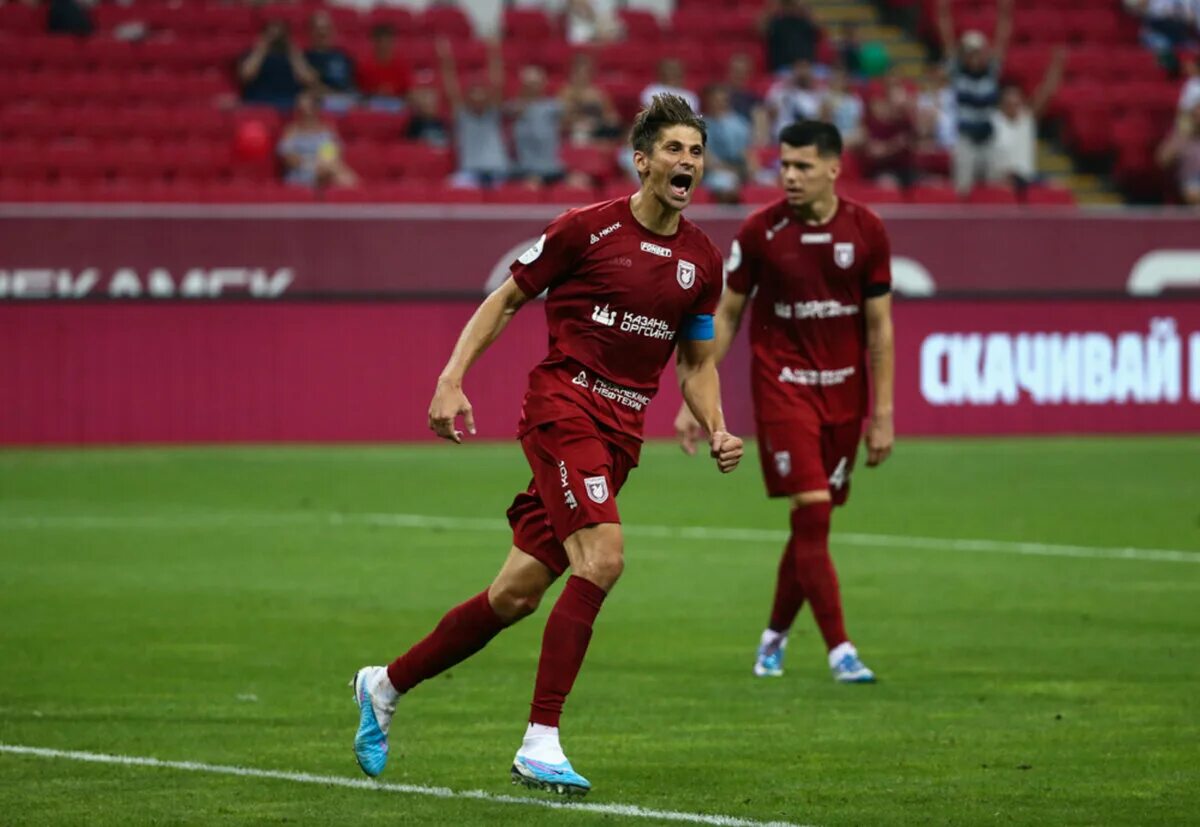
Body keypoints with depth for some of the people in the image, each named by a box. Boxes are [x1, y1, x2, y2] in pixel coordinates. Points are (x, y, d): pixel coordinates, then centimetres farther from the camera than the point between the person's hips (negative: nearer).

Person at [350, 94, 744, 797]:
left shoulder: (701, 261, 9)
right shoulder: (589, 228, -6)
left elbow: (697, 363, 20)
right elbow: (506, 299, 3)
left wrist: (717, 431, 2)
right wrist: (452, 380, -6)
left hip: (621, 433, 6)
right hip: (563, 403, -6)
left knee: (518, 593, 8)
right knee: (602, 557, -25)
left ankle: (387, 686, 27)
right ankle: (540, 745, -21)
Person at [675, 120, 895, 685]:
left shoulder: (866, 231, -3)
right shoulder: (760, 231, -6)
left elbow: (878, 326, 2)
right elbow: (726, 316, 2)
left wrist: (882, 414, -1)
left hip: (843, 392, 2)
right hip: (782, 386, -2)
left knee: (812, 523, 7)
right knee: (812, 515, -14)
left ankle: (775, 635, 28)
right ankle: (840, 650, -13)